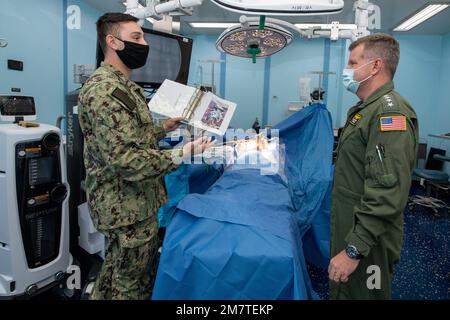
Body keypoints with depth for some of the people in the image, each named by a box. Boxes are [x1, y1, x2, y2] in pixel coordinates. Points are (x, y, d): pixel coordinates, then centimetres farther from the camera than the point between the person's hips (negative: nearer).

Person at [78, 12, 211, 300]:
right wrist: (182, 154, -31)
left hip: (138, 200, 10)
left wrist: (163, 129, 14)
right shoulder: (103, 89, -21)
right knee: (130, 284, 9)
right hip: (126, 205, -10)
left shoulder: (124, 85, 13)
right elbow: (125, 158, -29)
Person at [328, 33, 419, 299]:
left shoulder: (390, 111, -21)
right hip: (350, 228, 9)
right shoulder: (367, 109, 12)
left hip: (367, 243, -9)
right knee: (341, 291, 23)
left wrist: (354, 250, -27)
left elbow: (387, 194, -30)